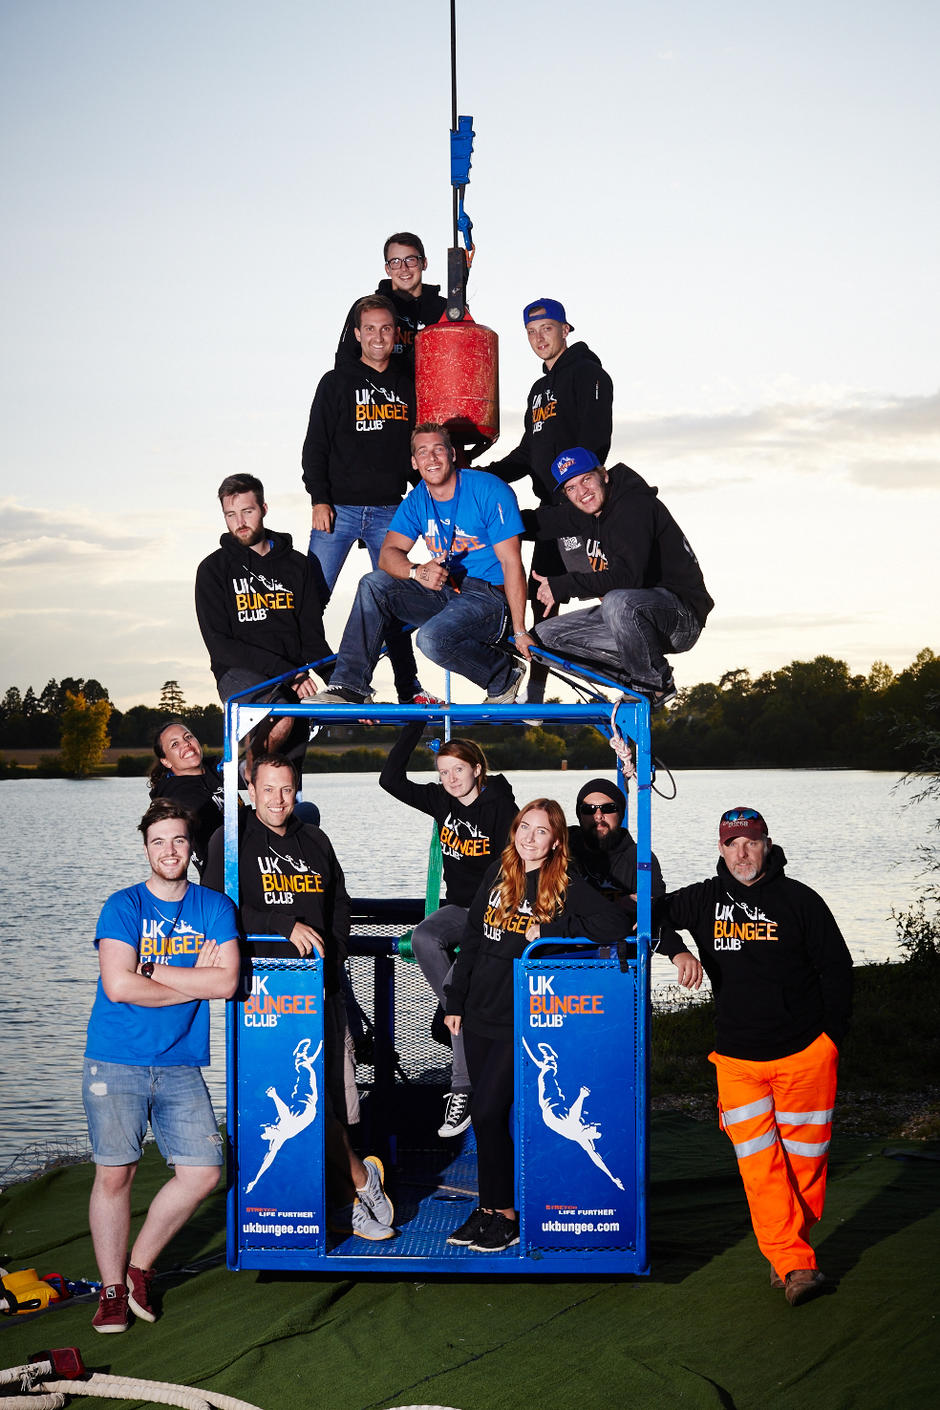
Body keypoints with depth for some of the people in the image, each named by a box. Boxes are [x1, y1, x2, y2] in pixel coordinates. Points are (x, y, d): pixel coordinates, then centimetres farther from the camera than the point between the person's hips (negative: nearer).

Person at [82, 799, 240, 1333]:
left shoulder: (216, 908, 7)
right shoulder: (123, 907, -2)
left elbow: (228, 981, -7)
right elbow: (119, 985, -16)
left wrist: (151, 971, -9)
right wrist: (195, 981, -8)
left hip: (181, 1064, 3)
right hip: (116, 1062, -3)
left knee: (203, 1172, -4)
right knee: (115, 1172, -3)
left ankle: (139, 1268, 16)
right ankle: (113, 1290, 13)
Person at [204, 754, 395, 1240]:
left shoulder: (314, 841, 16)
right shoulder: (230, 843, 0)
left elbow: (339, 904, 22)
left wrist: (333, 960, 9)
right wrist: (287, 926, -16)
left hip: (322, 982, 4)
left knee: (333, 1096, 0)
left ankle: (342, 1202, 9)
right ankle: (360, 1178, 5)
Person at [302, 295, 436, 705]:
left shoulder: (408, 385, 12)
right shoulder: (337, 382, 2)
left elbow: (416, 446, 20)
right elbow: (316, 445, -1)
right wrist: (319, 499, -10)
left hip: (389, 513, 3)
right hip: (338, 509, -3)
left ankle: (409, 688, 13)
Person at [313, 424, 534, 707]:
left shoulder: (489, 491, -12)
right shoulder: (417, 500, 5)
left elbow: (511, 563, -14)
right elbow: (388, 553, -4)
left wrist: (520, 632, -18)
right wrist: (418, 572, -29)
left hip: (488, 596, -6)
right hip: (442, 591, 6)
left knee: (432, 638, -33)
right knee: (373, 584, -13)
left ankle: (506, 677, -6)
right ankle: (349, 688, -13)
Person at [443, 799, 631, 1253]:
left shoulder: (567, 887, -6)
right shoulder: (497, 875, 8)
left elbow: (617, 925, -18)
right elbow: (471, 941, 13)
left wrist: (551, 929, -16)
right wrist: (455, 1002, 12)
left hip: (523, 1020, -5)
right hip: (480, 1013, 5)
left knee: (486, 1110, -10)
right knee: (487, 1114, 9)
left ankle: (505, 1213, 3)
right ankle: (490, 1206, 21)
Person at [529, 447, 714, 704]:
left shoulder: (635, 506, -19)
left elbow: (627, 576, -30)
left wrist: (563, 586, -28)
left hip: (682, 612, -9)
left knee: (618, 602, -41)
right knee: (544, 636, 0)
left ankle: (655, 684, -16)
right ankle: (635, 678, 0)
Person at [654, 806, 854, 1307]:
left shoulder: (799, 901, -1)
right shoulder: (704, 900, 5)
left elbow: (837, 968, 3)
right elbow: (651, 913, 18)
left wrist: (831, 1035, 0)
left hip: (804, 1054, -1)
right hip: (737, 1059, 1)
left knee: (804, 1157, 5)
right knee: (760, 1163, -6)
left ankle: (789, 1248, 24)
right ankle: (794, 1264, -3)